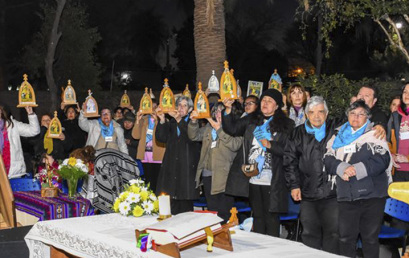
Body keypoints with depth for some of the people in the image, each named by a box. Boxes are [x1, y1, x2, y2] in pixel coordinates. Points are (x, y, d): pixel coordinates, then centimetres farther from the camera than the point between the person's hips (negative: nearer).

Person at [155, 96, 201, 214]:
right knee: (171, 206, -3)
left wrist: (179, 120, -19)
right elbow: (161, 138, 3)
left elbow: (191, 138, -15)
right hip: (171, 168, 3)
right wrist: (162, 120, -9)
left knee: (185, 205, -5)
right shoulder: (171, 123, 17)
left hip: (187, 168, -3)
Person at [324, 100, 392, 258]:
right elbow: (328, 160, 5)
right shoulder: (338, 137, 15)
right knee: (346, 239, 7)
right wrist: (342, 168, -15)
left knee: (370, 238, 5)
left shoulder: (374, 135, 4)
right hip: (347, 197, 3)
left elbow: (382, 159, -10)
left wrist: (357, 169, -19)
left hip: (372, 195, -3)